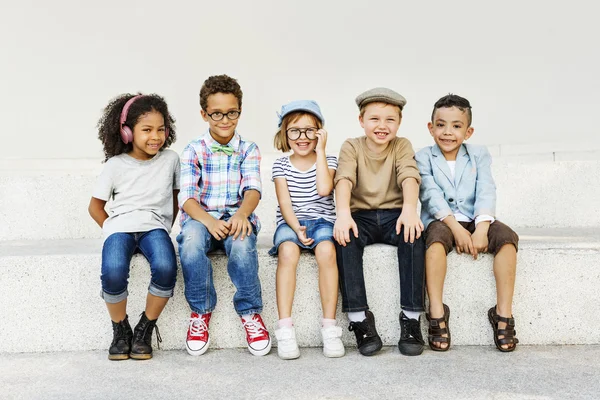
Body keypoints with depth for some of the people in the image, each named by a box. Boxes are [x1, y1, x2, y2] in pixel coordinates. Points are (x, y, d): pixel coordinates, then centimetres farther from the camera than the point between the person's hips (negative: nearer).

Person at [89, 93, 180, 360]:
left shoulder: (170, 159, 7)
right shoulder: (116, 164, 4)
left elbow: (175, 197, 18)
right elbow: (95, 206, 13)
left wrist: (166, 229, 8)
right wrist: (112, 230, 1)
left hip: (154, 226, 1)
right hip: (120, 227, 0)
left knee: (165, 268, -33)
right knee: (113, 273, -32)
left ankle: (145, 329, -8)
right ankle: (120, 330, -4)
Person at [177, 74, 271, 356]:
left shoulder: (248, 149, 8)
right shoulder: (194, 150, 5)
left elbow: (252, 188, -7)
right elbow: (187, 196, -6)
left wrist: (242, 213, -31)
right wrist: (209, 221, -27)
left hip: (236, 217, 0)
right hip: (201, 217, 0)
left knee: (242, 241, -35)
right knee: (191, 240, -35)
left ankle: (249, 311, -15)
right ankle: (201, 310, -12)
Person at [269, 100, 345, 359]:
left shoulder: (327, 161, 8)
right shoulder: (281, 165, 10)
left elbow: (323, 188, -13)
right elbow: (285, 202, -1)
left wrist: (320, 151, -6)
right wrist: (296, 228, -18)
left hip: (321, 220, 0)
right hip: (290, 222, 0)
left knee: (326, 251, -34)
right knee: (288, 252, -34)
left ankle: (330, 327, -28)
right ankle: (285, 328, -33)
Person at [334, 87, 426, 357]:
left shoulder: (402, 146, 7)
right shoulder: (351, 147, 5)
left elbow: (409, 177, -12)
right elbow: (344, 179, -14)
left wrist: (409, 208, -34)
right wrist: (343, 212, -35)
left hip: (394, 214, 0)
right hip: (361, 216, 0)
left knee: (413, 235, -31)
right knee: (344, 238, -32)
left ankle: (411, 317, -23)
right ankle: (360, 319, -25)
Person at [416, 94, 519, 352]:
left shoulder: (479, 155, 10)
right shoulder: (424, 158, 4)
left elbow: (486, 192, -3)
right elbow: (431, 194, -9)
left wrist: (481, 228, -20)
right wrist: (456, 227, -22)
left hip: (475, 221, 3)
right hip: (442, 221, -2)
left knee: (507, 237, -26)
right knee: (436, 237, -36)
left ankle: (503, 313, -20)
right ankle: (436, 313, -31)